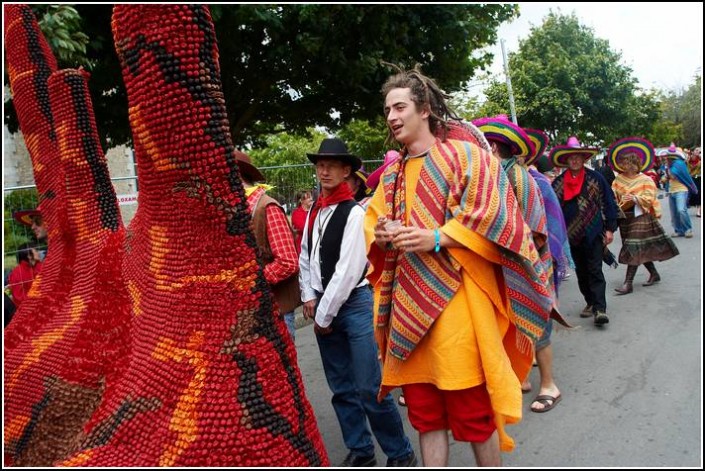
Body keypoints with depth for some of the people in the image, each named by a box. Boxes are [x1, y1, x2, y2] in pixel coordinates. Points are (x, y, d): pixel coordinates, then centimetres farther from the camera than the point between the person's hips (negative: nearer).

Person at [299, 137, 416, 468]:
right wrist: (309, 298, 0)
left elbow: (348, 270, -16)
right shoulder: (313, 212, 8)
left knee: (369, 389, -5)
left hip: (355, 303, -6)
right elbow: (305, 258, 12)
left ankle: (400, 454, 14)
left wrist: (325, 316, -12)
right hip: (323, 305, 6)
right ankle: (360, 451, 29)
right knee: (342, 388, 14)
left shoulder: (355, 213, -12)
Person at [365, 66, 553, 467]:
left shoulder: (464, 155, 0)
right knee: (425, 413, 12)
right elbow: (373, 224, 19)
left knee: (473, 413, 4)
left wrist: (436, 239, -18)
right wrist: (382, 235, -4)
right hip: (408, 307, 6)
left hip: (456, 302, -5)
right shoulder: (392, 174, 17)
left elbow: (490, 215, -8)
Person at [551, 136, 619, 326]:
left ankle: (600, 308, -5)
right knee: (581, 272, 12)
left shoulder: (595, 178, -2)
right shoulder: (558, 183, 3)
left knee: (595, 271, -5)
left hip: (593, 232, -3)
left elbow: (609, 203, 0)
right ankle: (590, 302, 26)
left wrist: (610, 228, -4)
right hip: (572, 234, 3)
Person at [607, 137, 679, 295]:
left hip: (641, 217, -5)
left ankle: (628, 283, -12)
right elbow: (612, 195, 2)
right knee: (642, 249, 14)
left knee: (634, 249, -11)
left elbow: (649, 198, -11)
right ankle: (654, 274, 32)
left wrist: (635, 198, -28)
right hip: (625, 218, 5)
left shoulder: (646, 180, -3)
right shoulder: (618, 180, 8)